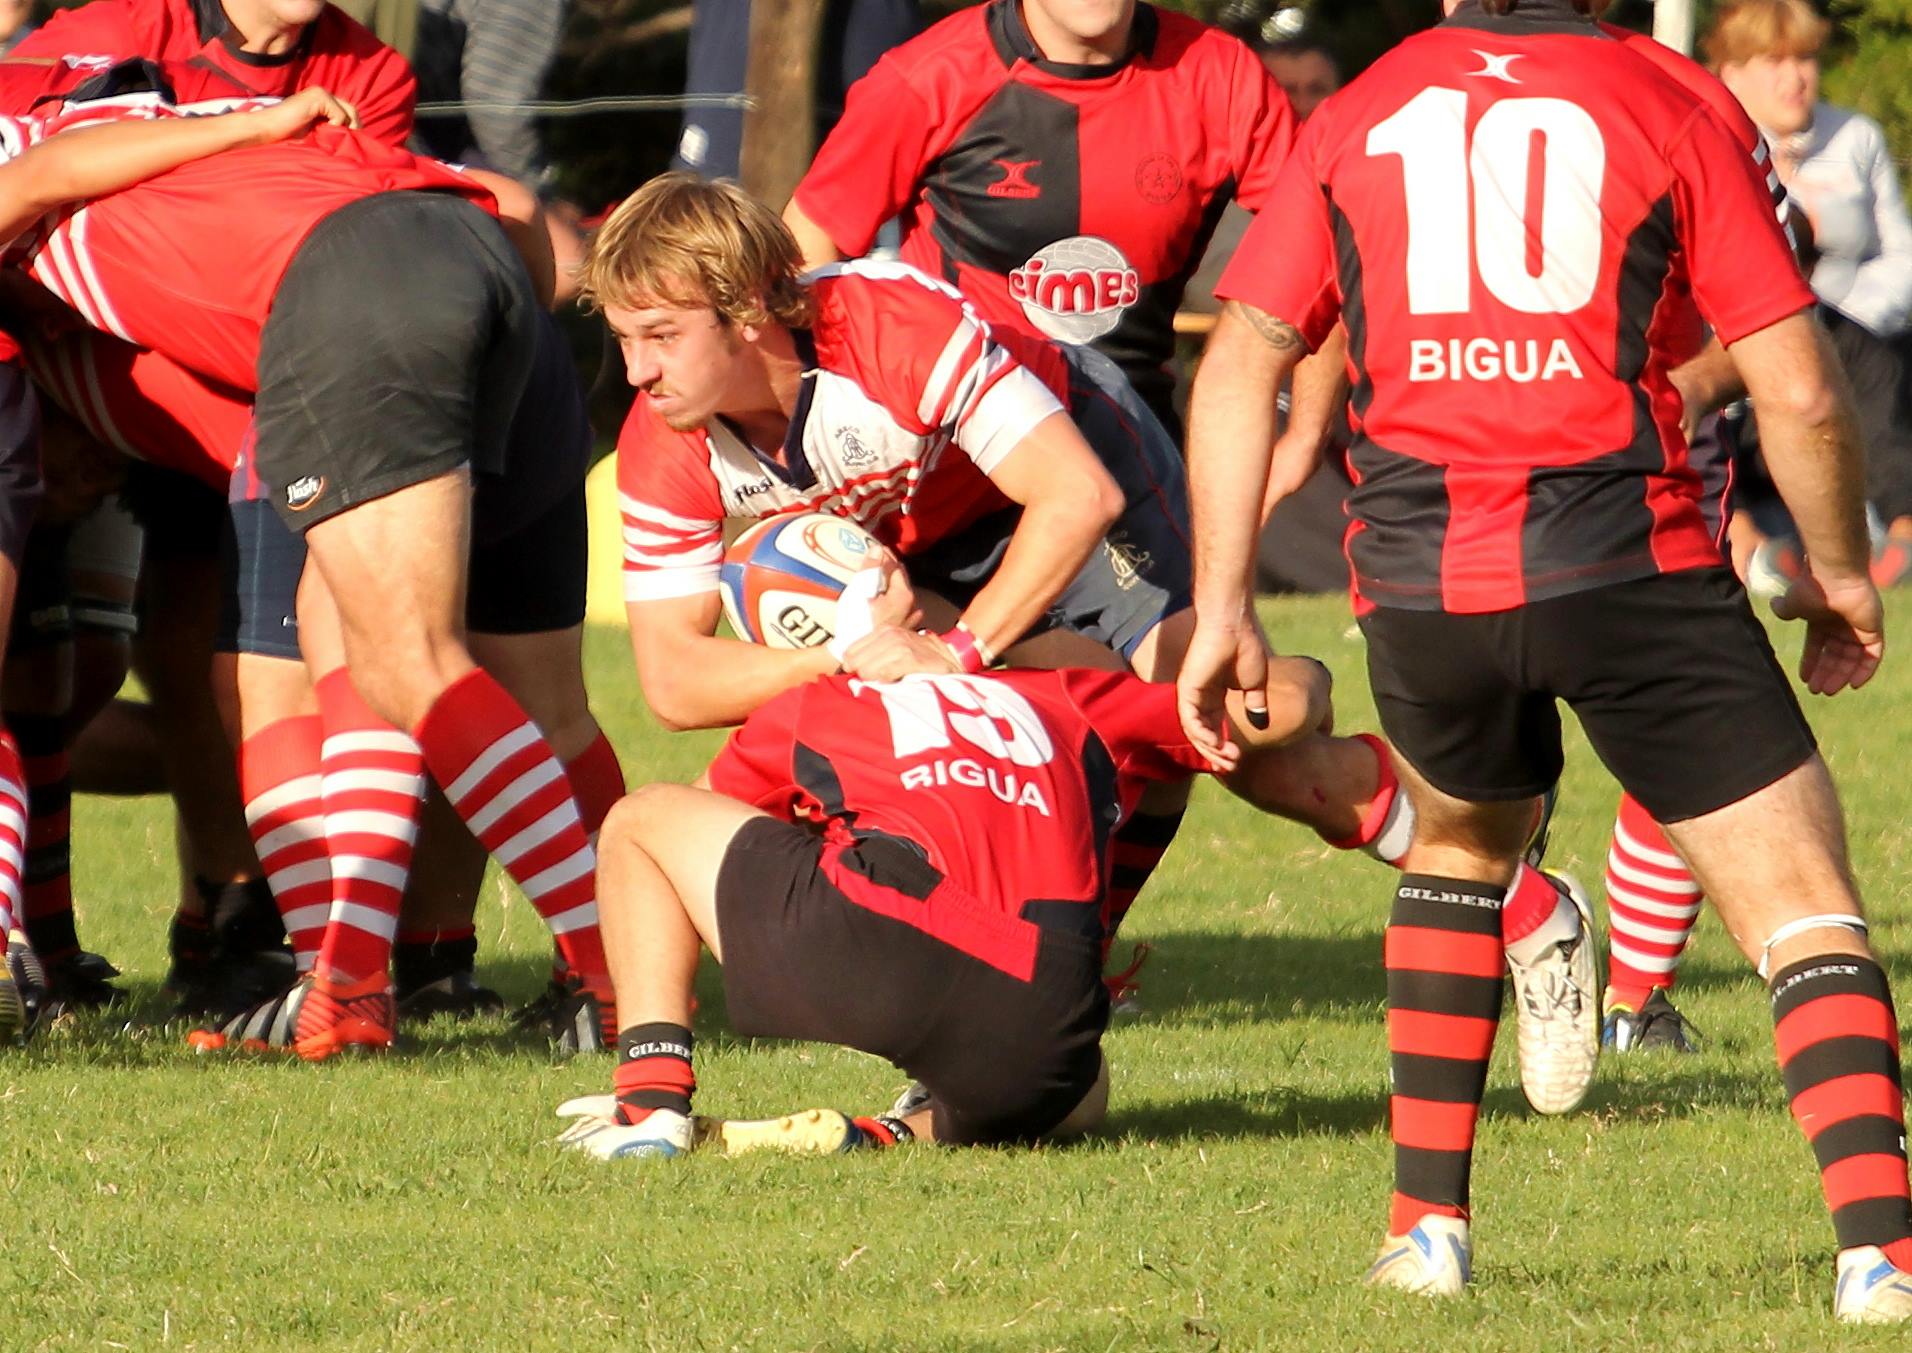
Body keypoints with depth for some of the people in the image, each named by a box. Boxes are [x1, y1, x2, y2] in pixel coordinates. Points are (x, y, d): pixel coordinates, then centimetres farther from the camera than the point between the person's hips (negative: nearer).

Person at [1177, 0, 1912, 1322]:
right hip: (1627, 562, -3)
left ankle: (1429, 1223, 25)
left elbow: (1240, 365, 10)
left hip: (1420, 571, 3)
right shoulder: (1666, 109, 7)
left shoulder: (1356, 117, 14)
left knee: (1464, 838, 31)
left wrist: (1221, 610, 13)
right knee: (1804, 902, 0)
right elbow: (1799, 392, 3)